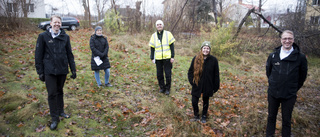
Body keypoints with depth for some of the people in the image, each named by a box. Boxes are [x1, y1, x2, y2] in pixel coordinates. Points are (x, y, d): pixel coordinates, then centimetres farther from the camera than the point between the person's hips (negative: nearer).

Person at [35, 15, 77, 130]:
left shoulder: (65, 37, 4)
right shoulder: (43, 36, -3)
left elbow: (70, 54, 8)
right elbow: (38, 55, -1)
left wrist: (73, 69, 5)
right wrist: (40, 72, -3)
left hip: (62, 70, 3)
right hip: (49, 71, -2)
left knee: (60, 91, 16)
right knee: (52, 94, 0)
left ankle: (60, 111, 34)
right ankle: (54, 118, 10)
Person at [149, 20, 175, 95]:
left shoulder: (168, 34, 3)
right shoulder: (154, 36, 9)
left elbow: (172, 46, 1)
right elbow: (152, 48, 10)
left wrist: (172, 57, -5)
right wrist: (152, 58, 4)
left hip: (167, 58, -2)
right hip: (158, 58, 2)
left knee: (168, 74, 2)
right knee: (159, 74, 7)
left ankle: (167, 89, 16)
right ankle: (162, 87, 23)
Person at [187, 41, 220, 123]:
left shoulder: (213, 60, -8)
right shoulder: (196, 59, -6)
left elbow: (216, 75, -2)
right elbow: (190, 71, 3)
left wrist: (215, 87, -1)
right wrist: (192, 82, -5)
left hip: (208, 86, 0)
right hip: (197, 86, 1)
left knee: (205, 101, 16)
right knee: (194, 101, 4)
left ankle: (204, 116, 39)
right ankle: (196, 116, 30)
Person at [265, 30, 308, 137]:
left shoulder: (300, 57, -9)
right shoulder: (273, 55, -4)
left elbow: (302, 76, 4)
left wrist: (294, 89, 5)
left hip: (289, 96, -2)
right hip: (273, 93, 2)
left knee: (286, 120, 12)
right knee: (271, 117, 17)